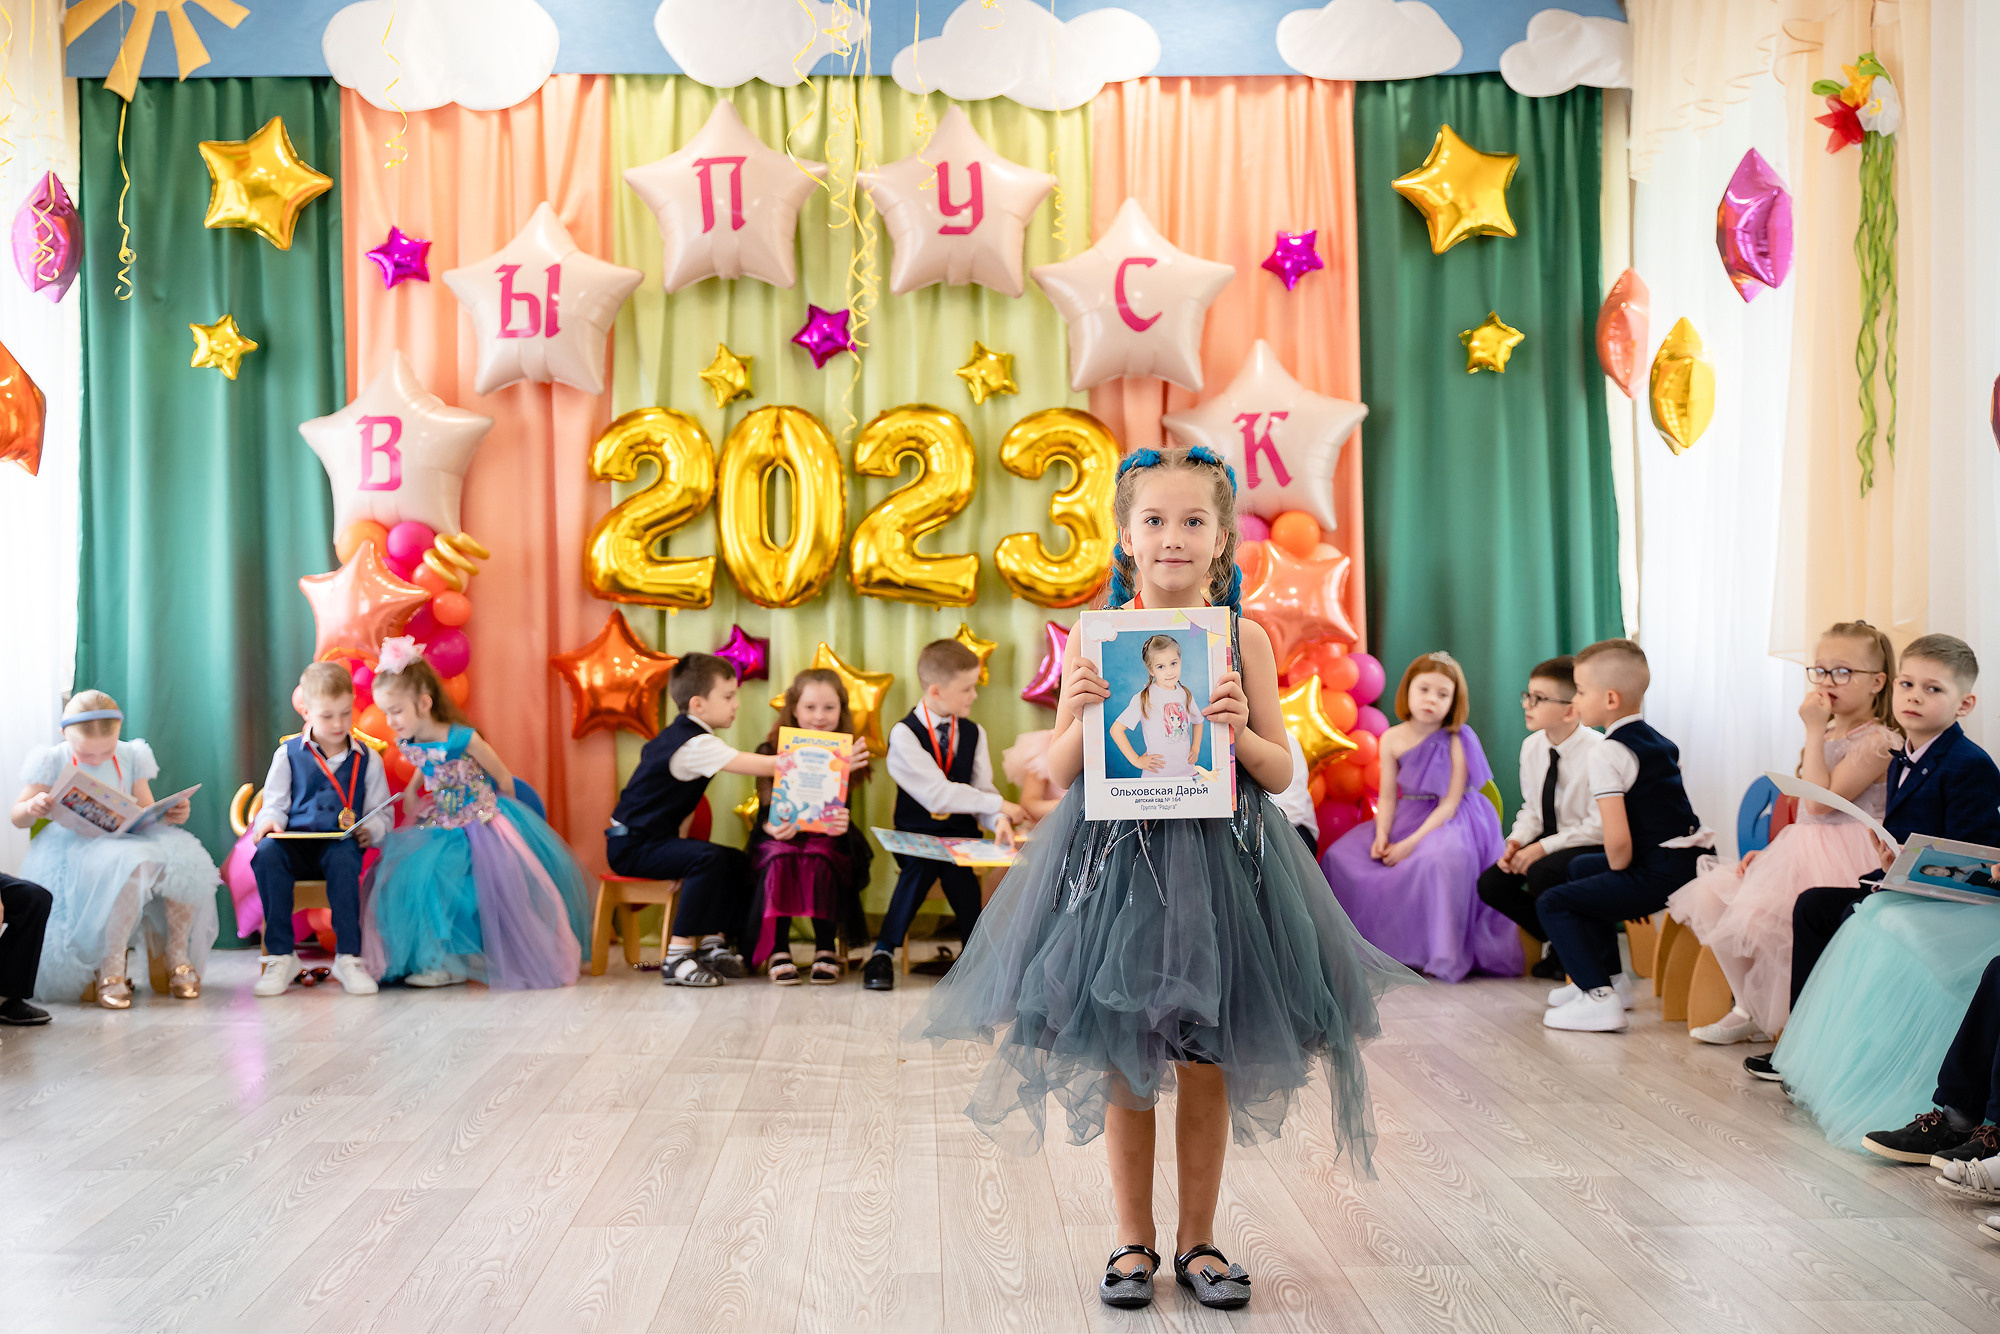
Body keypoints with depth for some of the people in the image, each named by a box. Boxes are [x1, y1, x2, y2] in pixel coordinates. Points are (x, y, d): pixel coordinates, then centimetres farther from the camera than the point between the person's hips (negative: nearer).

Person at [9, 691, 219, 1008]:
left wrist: (171, 815, -7)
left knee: (187, 861, -27)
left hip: (128, 839, 4)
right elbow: (17, 818, 6)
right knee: (130, 866, -40)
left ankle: (178, 958, -11)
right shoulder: (54, 762, 3)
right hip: (76, 847, -4)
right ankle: (110, 969, -29)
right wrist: (32, 808, -19)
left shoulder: (131, 757, 11)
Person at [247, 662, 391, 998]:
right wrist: (270, 821, -13)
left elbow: (381, 813, 13)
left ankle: (348, 957, -30)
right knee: (267, 853, -33)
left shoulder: (367, 760, 12)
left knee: (343, 858, -38)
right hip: (295, 844, 1)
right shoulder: (288, 755, 13)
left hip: (339, 845, -1)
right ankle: (281, 956, -26)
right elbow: (275, 803, 11)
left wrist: (370, 830, -11)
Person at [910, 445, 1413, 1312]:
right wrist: (1081, 714, -16)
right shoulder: (1094, 636, -1)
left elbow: (1281, 774, 4)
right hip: (1117, 859, 0)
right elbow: (1059, 773, 2)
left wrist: (1242, 733, -15)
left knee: (1206, 1062, 8)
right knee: (1124, 1062, 7)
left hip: (1219, 861, 1)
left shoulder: (1243, 639, 0)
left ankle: (1197, 1240, 25)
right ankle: (1133, 1240, 24)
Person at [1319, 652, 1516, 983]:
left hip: (1446, 821, -6)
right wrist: (1382, 835, -14)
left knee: (1439, 858, -40)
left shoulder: (1455, 743, -12)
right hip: (1406, 818, 6)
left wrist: (1412, 842, -23)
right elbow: (1388, 796, 4)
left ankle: (1441, 954, -26)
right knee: (1342, 854, -4)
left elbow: (1448, 805, -15)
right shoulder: (1392, 740, 2)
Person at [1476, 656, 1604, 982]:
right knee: (1490, 884, -9)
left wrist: (1542, 848, -24)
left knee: (1542, 874, -33)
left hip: (1590, 846, -7)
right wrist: (1516, 842, -9)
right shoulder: (1532, 747, 0)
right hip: (1548, 840, 7)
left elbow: (1600, 827, -22)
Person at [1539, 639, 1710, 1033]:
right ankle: (1610, 977, 35)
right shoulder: (1658, 741, 15)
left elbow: (1618, 840, -24)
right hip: (1692, 859, 10)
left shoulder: (1608, 753, -15)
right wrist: (1618, 872, 23)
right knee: (1581, 868, 31)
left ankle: (1599, 997, -12)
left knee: (1552, 904, -2)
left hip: (1660, 874, -10)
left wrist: (1619, 872, -4)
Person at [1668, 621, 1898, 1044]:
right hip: (1797, 853, 10)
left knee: (1755, 914, -27)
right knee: (1710, 894, -1)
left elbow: (1820, 802, -20)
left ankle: (1783, 1020, -6)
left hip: (1838, 863, -10)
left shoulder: (1878, 741, -11)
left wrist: (1813, 732, -16)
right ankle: (1749, 1011, 8)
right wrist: (1771, 850, 10)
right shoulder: (1827, 735, 18)